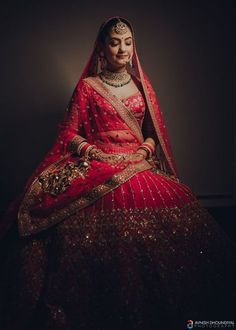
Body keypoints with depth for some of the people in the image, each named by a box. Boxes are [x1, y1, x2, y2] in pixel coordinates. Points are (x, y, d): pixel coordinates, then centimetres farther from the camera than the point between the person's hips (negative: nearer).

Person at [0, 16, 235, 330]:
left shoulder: (141, 84, 19)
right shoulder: (87, 86, 11)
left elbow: (153, 131, 21)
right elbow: (69, 132, 9)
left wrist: (146, 147, 1)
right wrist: (89, 149, -8)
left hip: (138, 163, 3)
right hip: (97, 165, -2)